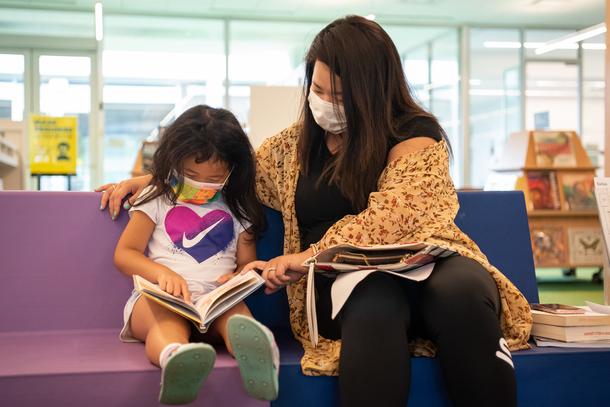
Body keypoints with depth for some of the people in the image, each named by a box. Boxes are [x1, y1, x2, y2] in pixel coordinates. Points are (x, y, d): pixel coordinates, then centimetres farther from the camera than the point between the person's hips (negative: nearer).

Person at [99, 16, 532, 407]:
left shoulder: (415, 135, 2)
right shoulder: (298, 142, 18)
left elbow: (389, 216, -14)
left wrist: (311, 256, -25)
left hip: (421, 262, -1)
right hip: (346, 282, 2)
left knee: (460, 290, -40)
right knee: (374, 309, -38)